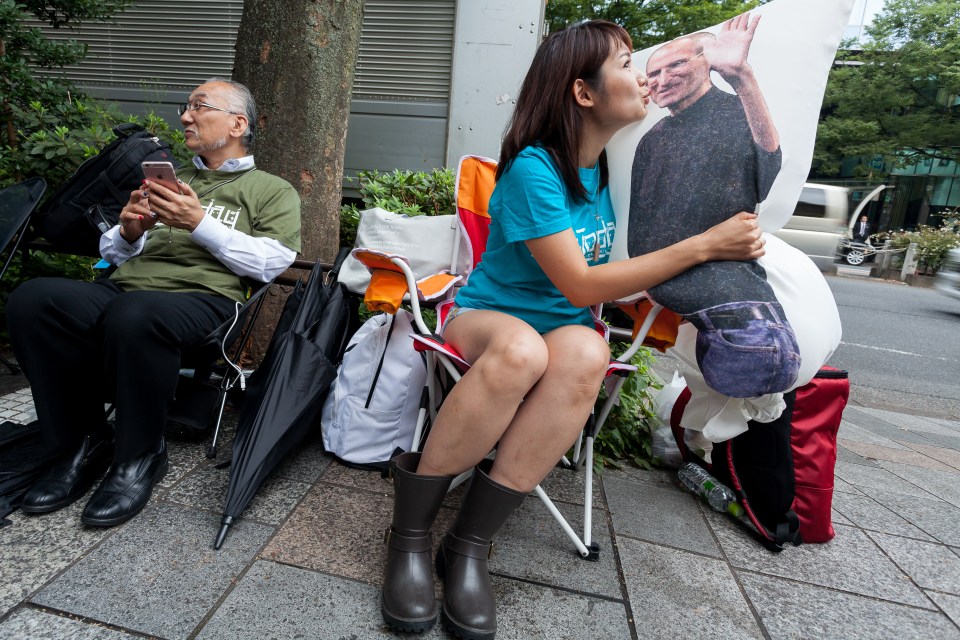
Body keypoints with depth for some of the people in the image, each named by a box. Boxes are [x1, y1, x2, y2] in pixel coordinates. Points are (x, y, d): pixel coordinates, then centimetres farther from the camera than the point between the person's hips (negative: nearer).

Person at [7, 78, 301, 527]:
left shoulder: (272, 191, 14)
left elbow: (273, 261, -5)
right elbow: (111, 252, 29)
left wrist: (201, 225, -10)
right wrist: (129, 233, 6)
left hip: (203, 299, -5)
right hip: (121, 289, 6)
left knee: (133, 316, -38)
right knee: (31, 299, -24)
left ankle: (139, 457, -14)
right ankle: (84, 443, -7)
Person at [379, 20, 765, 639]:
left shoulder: (615, 164, 7)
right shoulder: (532, 168, -15)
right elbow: (580, 286, -19)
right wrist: (704, 246, -16)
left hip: (568, 330, 5)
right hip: (486, 318, -4)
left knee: (584, 352, -33)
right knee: (522, 348, -40)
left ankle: (469, 544, -21)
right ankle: (408, 533, -18)